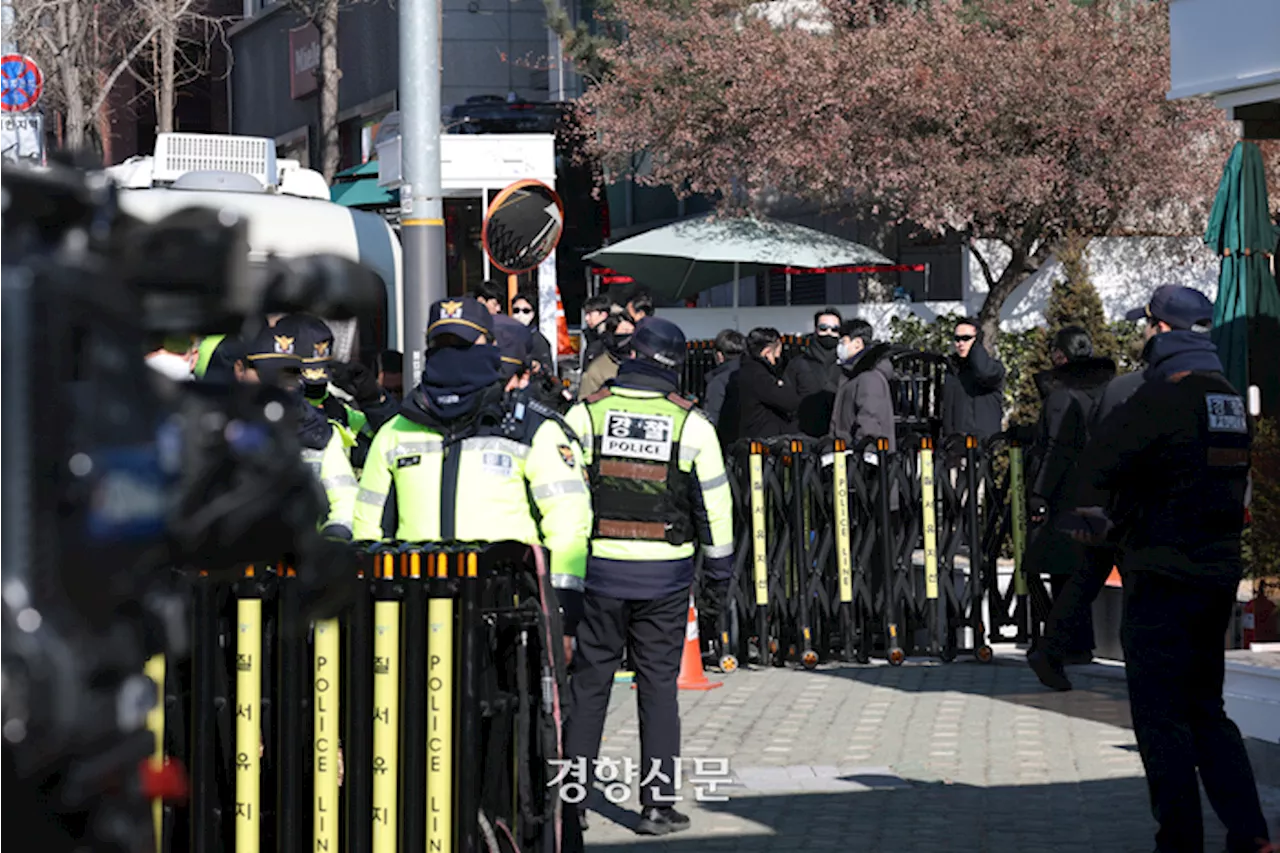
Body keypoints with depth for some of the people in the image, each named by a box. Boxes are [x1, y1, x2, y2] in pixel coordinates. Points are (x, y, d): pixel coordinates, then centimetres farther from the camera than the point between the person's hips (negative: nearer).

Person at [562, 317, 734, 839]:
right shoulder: (691, 423, -1)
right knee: (659, 685, 7)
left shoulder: (586, 413, -2)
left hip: (597, 567, 0)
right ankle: (657, 802, 7)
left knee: (587, 684, 7)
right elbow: (715, 504, 2)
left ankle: (568, 801, 8)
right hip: (665, 573, 0)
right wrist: (720, 571, 13)